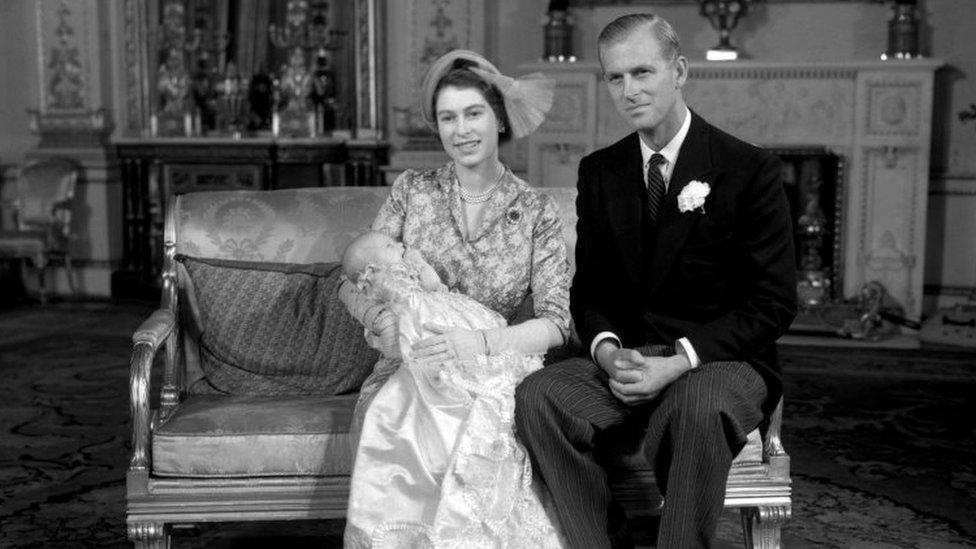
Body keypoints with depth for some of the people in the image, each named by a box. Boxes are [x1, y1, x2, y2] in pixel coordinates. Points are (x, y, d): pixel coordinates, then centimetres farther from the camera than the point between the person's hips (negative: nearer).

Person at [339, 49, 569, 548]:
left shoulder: (536, 211, 3)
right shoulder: (413, 190, 8)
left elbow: (555, 323, -4)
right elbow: (353, 283, 8)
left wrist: (478, 342, -21)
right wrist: (385, 320, -15)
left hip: (496, 375, -1)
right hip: (414, 371, 1)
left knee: (481, 439, -34)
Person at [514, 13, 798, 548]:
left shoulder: (749, 169, -3)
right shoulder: (599, 171, 11)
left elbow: (774, 299, -6)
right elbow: (587, 285, 13)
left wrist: (680, 360, -18)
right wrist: (606, 348, -10)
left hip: (722, 363, -3)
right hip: (625, 363, 4)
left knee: (696, 407, -38)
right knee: (536, 397, -24)